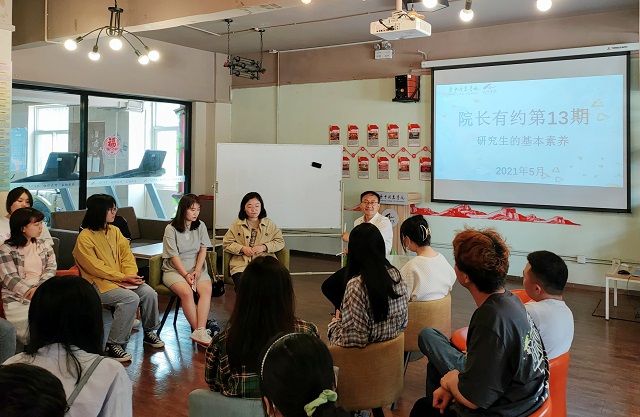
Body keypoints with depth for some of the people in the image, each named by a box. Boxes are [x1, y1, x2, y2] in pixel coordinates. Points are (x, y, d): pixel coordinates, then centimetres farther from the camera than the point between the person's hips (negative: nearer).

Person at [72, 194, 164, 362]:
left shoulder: (115, 231, 11)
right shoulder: (85, 237, -11)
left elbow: (126, 255, 9)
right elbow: (95, 268, -15)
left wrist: (131, 274, -10)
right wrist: (123, 277, -17)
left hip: (122, 279, 7)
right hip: (99, 283, -7)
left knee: (149, 293, -15)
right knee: (131, 299, -30)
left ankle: (149, 332, 10)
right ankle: (114, 345, -19)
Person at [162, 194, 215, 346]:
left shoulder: (200, 226, 10)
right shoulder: (171, 229, -3)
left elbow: (203, 249, 6)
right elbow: (174, 256, -8)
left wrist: (197, 270, -9)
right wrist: (186, 275, -17)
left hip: (197, 268, 3)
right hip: (174, 269, -3)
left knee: (207, 290, -28)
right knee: (186, 292, -33)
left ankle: (200, 332, -37)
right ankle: (200, 331, -26)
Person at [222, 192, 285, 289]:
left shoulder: (269, 224, 16)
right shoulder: (236, 225, 14)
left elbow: (280, 242, 12)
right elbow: (226, 244, 11)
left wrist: (264, 247, -4)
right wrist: (242, 249, -5)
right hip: (241, 265, 0)